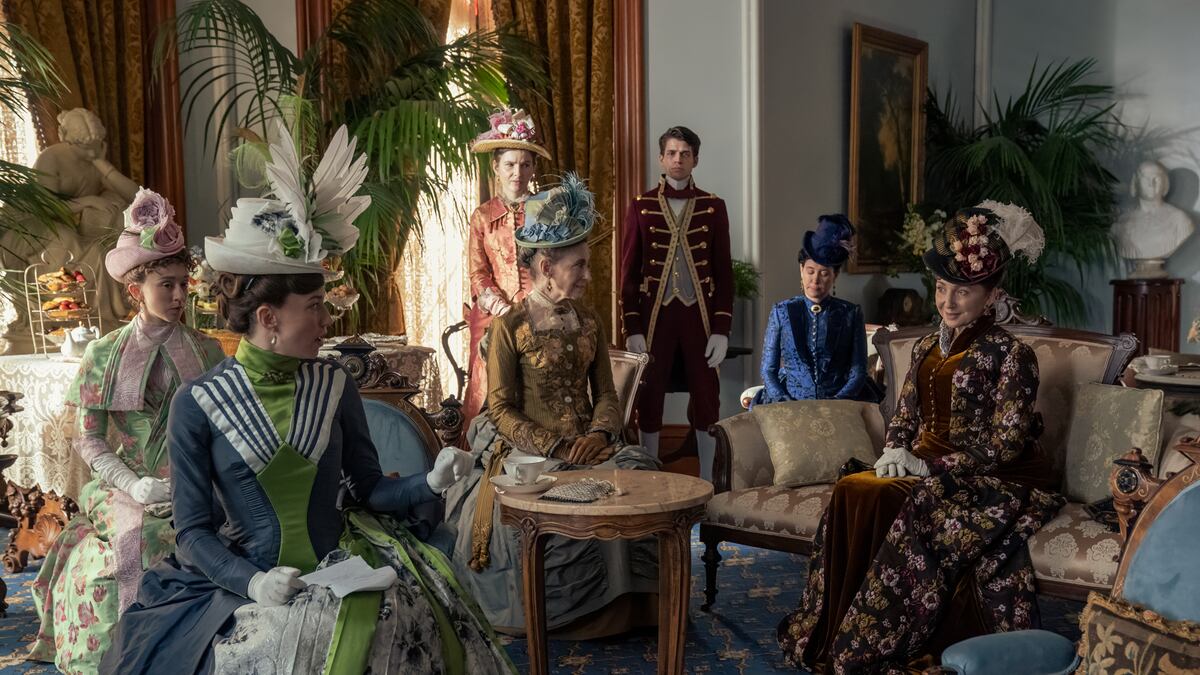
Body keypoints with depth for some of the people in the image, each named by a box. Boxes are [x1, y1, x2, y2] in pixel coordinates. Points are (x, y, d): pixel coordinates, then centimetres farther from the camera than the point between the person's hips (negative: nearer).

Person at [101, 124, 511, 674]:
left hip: (340, 568, 3)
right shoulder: (197, 405, -4)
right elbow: (193, 531, -2)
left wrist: (430, 482, -11)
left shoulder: (335, 386, 4)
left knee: (398, 623, -23)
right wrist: (251, 581, -19)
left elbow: (369, 490, 7)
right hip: (243, 581, -2)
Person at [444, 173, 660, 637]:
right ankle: (558, 614, -8)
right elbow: (501, 410, -8)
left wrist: (598, 434, -11)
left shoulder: (589, 322, 11)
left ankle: (618, 608, -5)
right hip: (528, 450, -5)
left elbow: (606, 393, 10)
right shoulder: (509, 327, -6)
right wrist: (556, 448, -18)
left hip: (587, 446, 5)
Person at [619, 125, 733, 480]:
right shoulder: (640, 206, 3)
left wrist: (722, 329, -4)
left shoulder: (713, 206, 4)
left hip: (700, 316, 1)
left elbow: (724, 271, 3)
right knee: (649, 399, 5)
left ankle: (706, 484, 18)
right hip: (654, 315, 0)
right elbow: (629, 271, 2)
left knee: (706, 400, 5)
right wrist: (632, 329, -5)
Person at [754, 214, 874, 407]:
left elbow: (858, 372, 6)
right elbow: (768, 369, 8)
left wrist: (835, 403, -10)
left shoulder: (851, 314, 9)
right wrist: (784, 402, -9)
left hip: (840, 404, 0)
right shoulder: (781, 312, 9)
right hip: (789, 403, 0)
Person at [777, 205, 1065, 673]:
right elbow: (904, 417, 19)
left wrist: (931, 467, -17)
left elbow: (1007, 441, -13)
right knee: (852, 490, -23)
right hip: (925, 471, 6)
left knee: (895, 504, -33)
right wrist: (895, 452, -3)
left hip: (994, 480, -6)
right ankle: (832, 635, -18)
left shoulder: (1010, 353, -7)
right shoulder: (926, 349, 14)